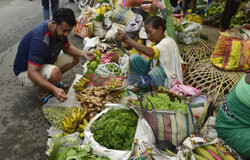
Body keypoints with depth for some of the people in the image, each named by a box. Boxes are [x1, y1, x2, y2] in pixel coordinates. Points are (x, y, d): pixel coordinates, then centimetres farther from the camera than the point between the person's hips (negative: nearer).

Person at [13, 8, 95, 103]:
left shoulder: (60, 30, -11)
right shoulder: (40, 39, -37)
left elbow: (67, 47, 6)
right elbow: (32, 72, -38)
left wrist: (82, 53, -13)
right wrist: (54, 89, -48)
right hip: (25, 71, -8)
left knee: (74, 58, 1)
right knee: (55, 72, -37)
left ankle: (49, 82, 8)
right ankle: (42, 94, -6)